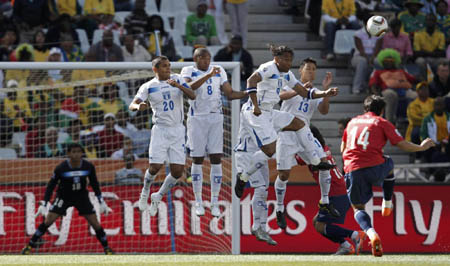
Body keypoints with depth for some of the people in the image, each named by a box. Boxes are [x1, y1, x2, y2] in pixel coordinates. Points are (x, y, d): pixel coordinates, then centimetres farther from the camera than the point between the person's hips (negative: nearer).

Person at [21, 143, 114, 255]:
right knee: (47, 221, -11)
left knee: (95, 224, -2)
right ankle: (29, 246, 1)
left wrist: (102, 202, 3)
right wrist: (44, 204, -15)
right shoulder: (61, 168, -22)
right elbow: (51, 186, -12)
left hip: (81, 197, 2)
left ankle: (106, 248, 18)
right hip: (63, 197, -2)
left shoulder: (89, 167, -15)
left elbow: (94, 184, 1)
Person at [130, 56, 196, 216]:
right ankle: (145, 193, 17)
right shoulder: (148, 87, -1)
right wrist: (139, 106, -33)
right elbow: (132, 105, -9)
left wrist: (179, 86, -26)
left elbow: (192, 96, -8)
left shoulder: (177, 79, 4)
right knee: (155, 167, -13)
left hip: (177, 131, 2)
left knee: (177, 172, -4)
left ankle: (158, 197, 18)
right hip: (160, 131, -2)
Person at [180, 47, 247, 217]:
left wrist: (248, 93, -6)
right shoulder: (188, 71, 0)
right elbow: (189, 87, -22)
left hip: (215, 117, 2)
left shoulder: (219, 71, 11)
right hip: (197, 118, -2)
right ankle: (198, 202, 11)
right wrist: (208, 75, -31)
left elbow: (230, 94, 10)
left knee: (216, 159, -4)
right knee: (197, 160, 2)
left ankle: (215, 203, 1)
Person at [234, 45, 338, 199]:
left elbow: (305, 93, 17)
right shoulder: (269, 68, -15)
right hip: (258, 114, -10)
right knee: (269, 150, -13)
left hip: (269, 113, 10)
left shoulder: (287, 75, 14)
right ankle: (242, 179, -1)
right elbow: (251, 81, -32)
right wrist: (255, 106, -36)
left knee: (299, 124, 11)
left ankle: (315, 162, 17)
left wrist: (325, 94, 4)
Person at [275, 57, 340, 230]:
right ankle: (279, 210, 13)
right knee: (283, 174, -5)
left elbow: (324, 111, -4)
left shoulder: (315, 93, 13)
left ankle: (325, 202, 6)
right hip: (286, 134, -4)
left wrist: (326, 89, -14)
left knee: (324, 163, -9)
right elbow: (281, 95, -20)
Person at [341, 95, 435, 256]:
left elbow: (343, 149, 27)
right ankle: (387, 205, 38)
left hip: (352, 169, 2)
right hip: (375, 167, -2)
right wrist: (421, 147, 21)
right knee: (389, 164, 34)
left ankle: (371, 233, -20)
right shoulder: (382, 123, 7)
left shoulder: (352, 122, 20)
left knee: (357, 207, 11)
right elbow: (402, 145, 4)